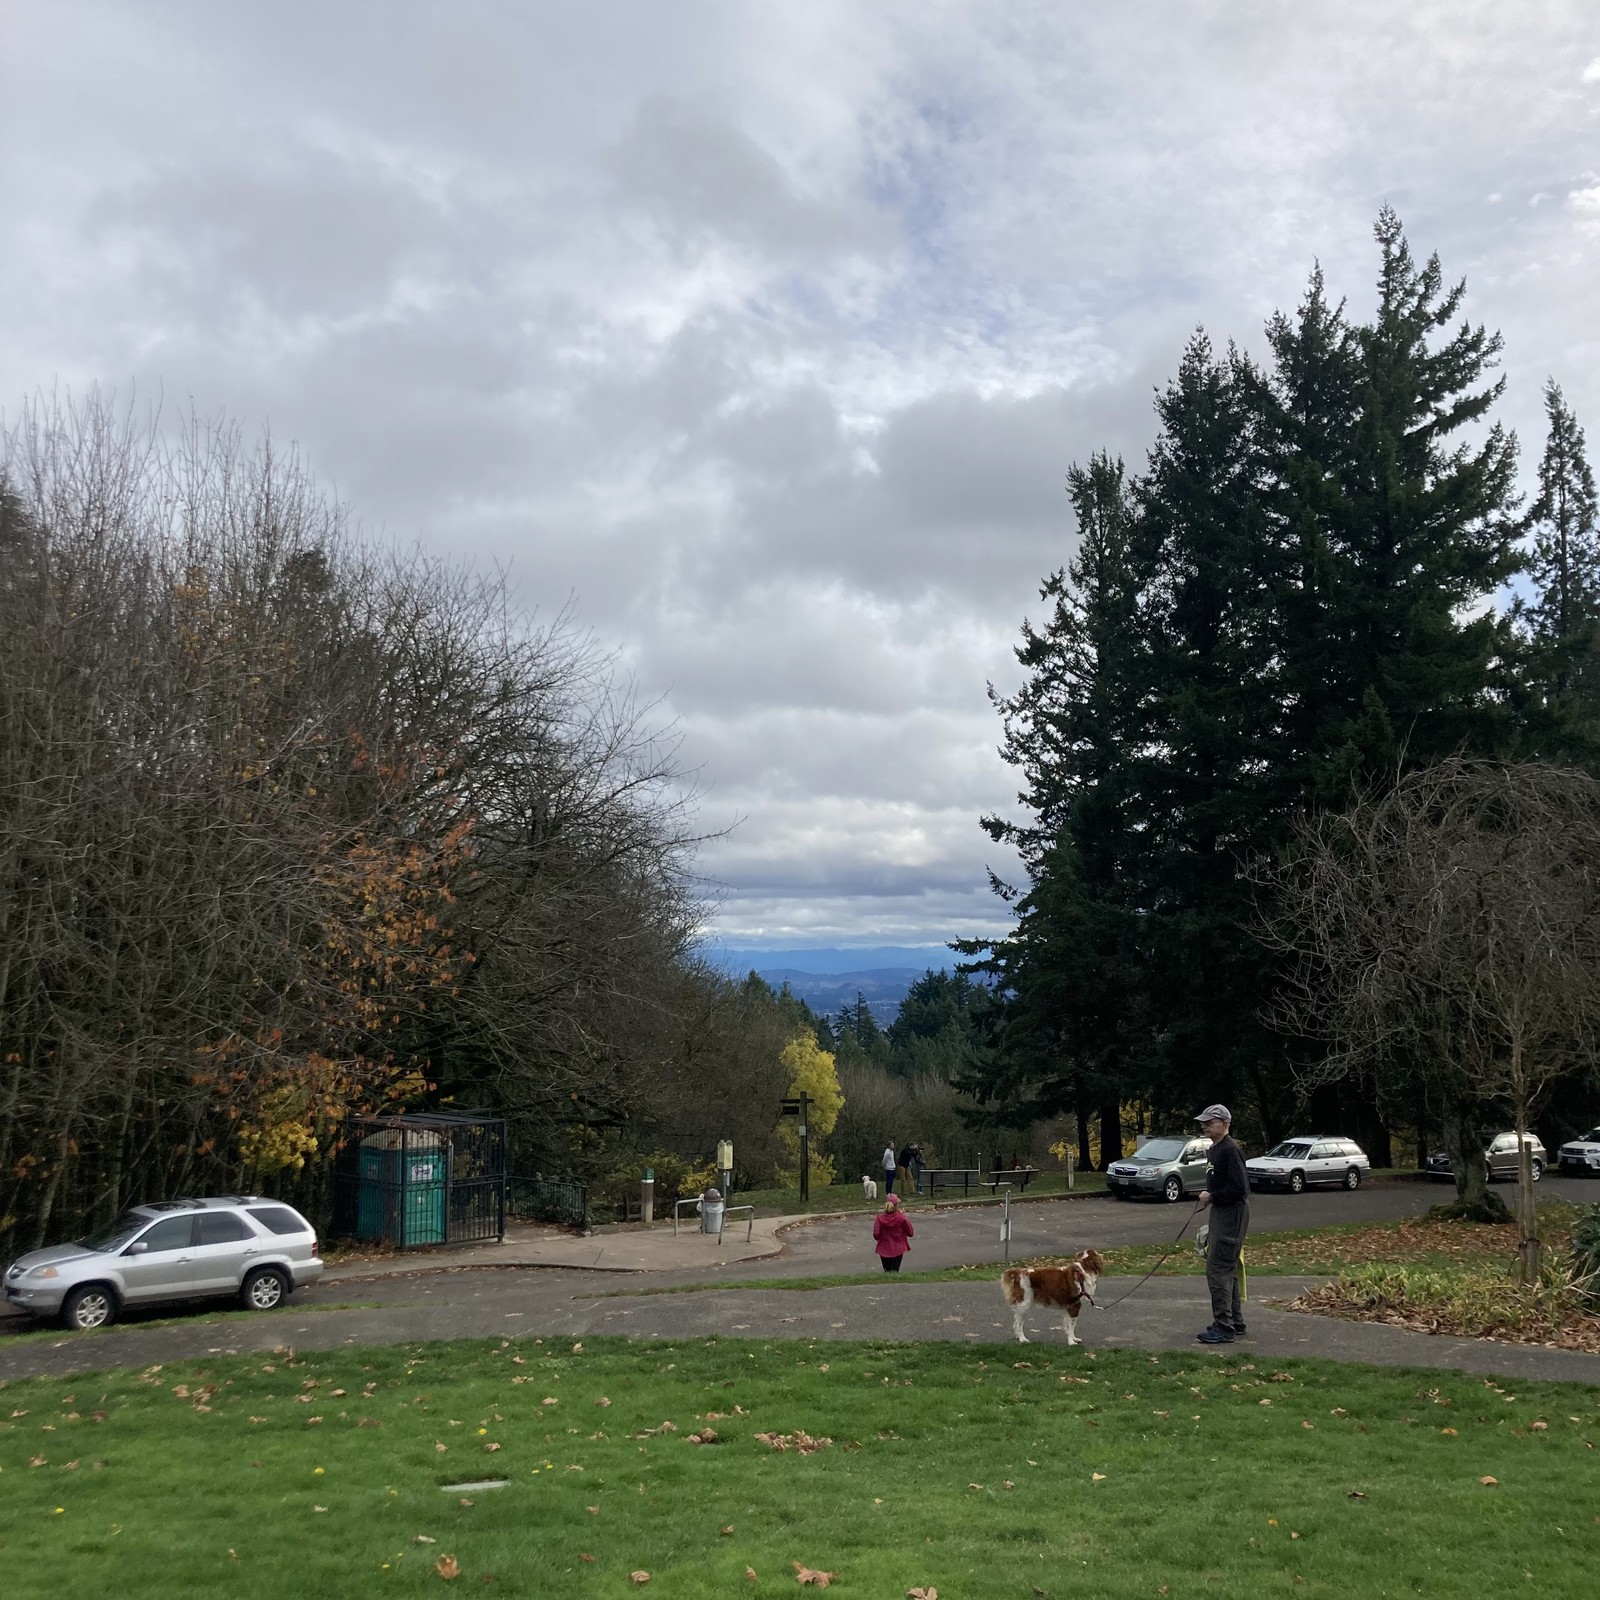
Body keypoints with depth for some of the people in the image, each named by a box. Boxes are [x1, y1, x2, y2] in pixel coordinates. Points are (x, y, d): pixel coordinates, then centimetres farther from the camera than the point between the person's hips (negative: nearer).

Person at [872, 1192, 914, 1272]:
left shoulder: (880, 1218, -10)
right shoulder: (901, 1218, -15)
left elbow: (876, 1235, -10)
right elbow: (910, 1233, -4)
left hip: (884, 1250, 2)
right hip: (898, 1250, -2)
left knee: (887, 1273, 16)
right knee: (895, 1273, 5)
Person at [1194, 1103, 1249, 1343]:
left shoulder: (1230, 1150, -18)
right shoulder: (1213, 1150, 13)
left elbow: (1240, 1187, -24)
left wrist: (1212, 1196, -16)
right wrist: (1209, 1197, 13)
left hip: (1232, 1215, -11)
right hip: (1220, 1213, 11)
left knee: (1218, 1268, -10)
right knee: (1227, 1269, 17)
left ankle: (1224, 1328, -7)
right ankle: (1235, 1322, 27)